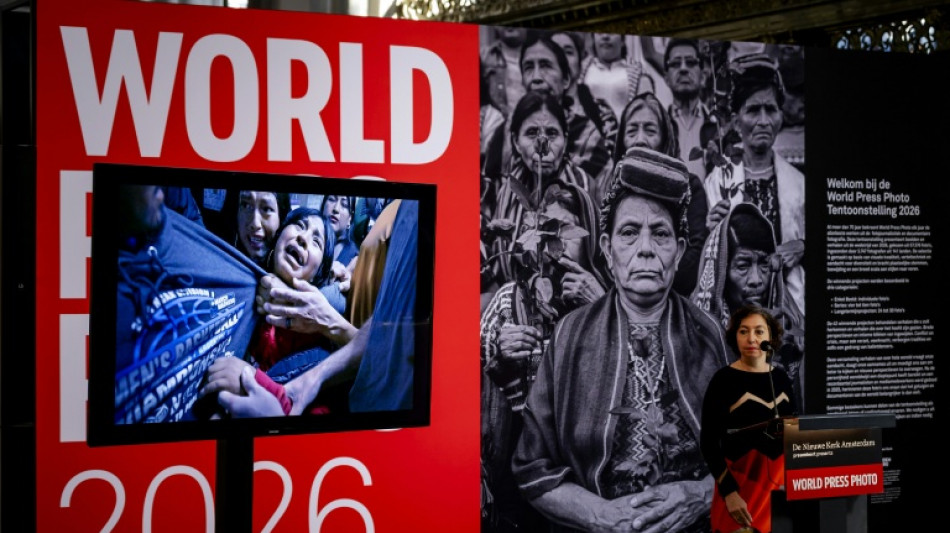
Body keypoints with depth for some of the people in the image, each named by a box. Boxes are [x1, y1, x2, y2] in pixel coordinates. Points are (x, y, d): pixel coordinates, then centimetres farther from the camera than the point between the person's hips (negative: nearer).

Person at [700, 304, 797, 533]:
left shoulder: (781, 379, 7)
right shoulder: (724, 380, -7)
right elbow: (709, 442, -10)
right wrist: (729, 493, -17)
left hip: (781, 482, 5)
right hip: (741, 484, -4)